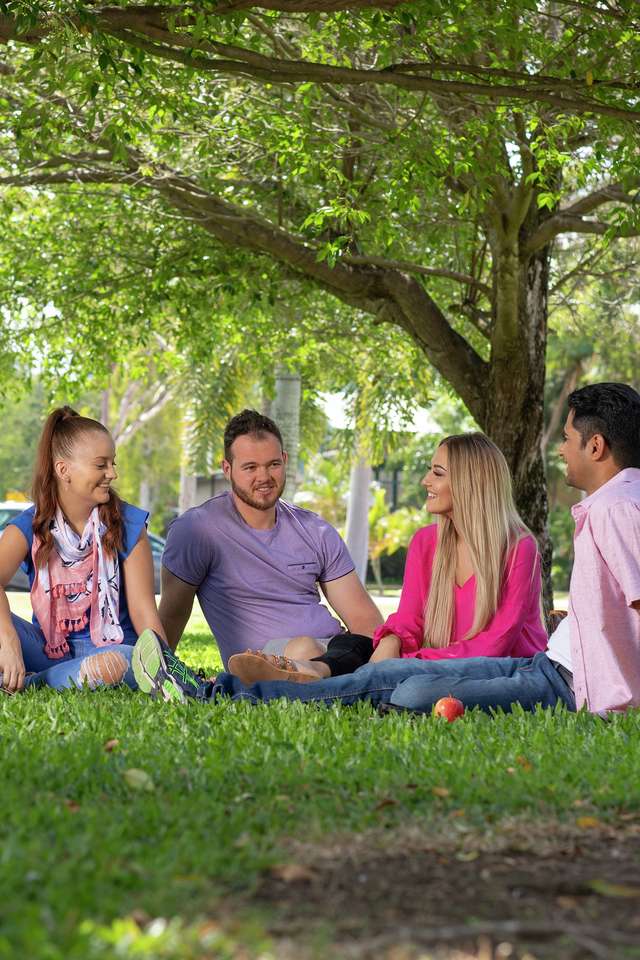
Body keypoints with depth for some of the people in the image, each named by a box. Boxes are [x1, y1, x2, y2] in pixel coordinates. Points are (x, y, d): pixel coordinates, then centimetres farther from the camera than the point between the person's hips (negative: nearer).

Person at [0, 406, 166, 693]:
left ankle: (25, 683, -28)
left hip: (109, 647, -1)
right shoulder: (29, 527, -3)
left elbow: (143, 611, -4)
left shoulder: (127, 525, -2)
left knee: (119, 663, -38)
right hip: (46, 646, 1)